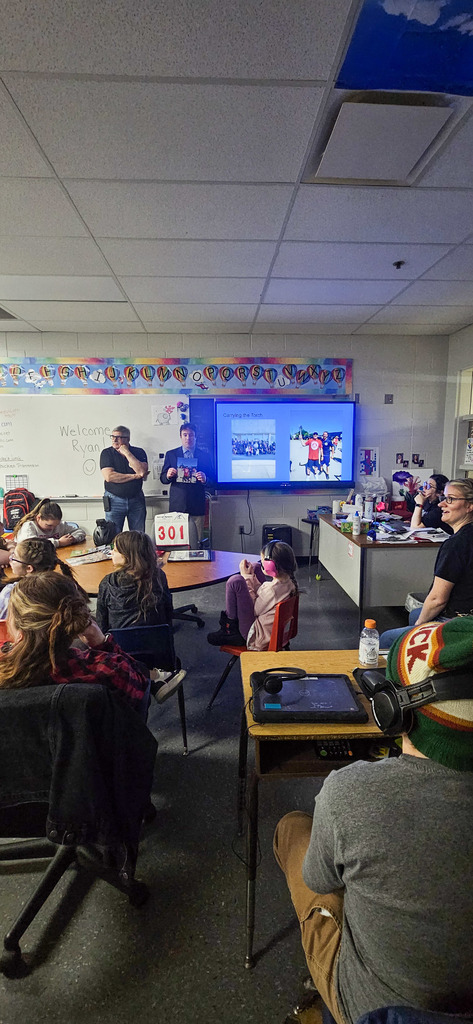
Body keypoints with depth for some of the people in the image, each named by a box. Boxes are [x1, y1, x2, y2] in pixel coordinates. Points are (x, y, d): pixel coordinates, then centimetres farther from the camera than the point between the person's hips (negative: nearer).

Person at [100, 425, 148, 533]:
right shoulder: (107, 453, 0)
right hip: (114, 501, -1)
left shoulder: (139, 452, 4)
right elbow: (109, 476, -13)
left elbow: (142, 472, -13)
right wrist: (135, 476, -10)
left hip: (136, 500, 1)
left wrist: (127, 453, -12)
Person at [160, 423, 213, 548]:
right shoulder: (170, 454, 12)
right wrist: (168, 475, -11)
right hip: (177, 505, 0)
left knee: (195, 544, -1)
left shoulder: (204, 456, 10)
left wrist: (205, 479, -14)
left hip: (196, 506, 0)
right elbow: (163, 479, 11)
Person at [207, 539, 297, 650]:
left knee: (235, 581, -22)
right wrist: (251, 575, -1)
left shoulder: (273, 589, -32)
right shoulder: (289, 581, -5)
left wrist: (247, 577, -12)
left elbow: (255, 609, -17)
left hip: (256, 635, -10)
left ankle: (230, 628, -1)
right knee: (255, 566, 11)